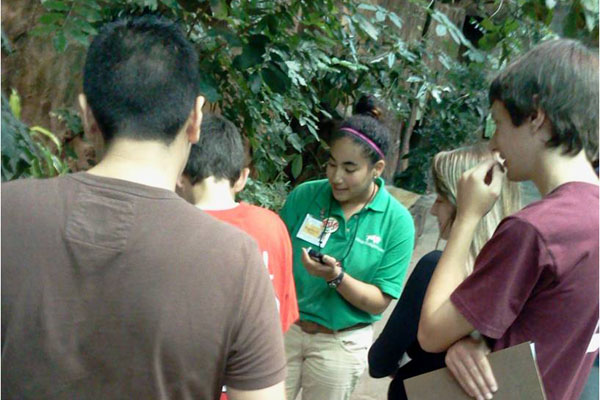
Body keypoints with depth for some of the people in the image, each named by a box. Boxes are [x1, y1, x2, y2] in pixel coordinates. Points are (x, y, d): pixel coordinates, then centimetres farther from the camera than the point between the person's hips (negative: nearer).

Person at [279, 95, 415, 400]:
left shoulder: (397, 222, -11)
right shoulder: (304, 196, -7)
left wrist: (337, 278, -27)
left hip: (341, 343, -1)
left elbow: (379, 303, -11)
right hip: (285, 327, 1)